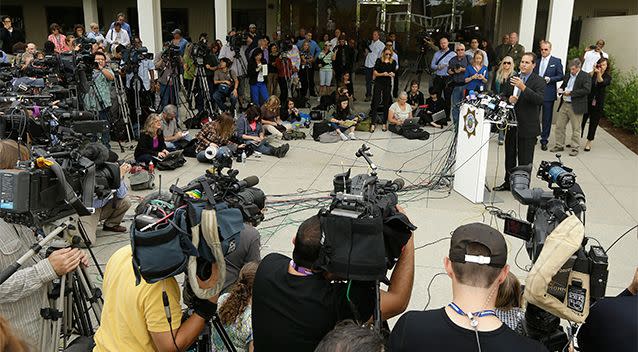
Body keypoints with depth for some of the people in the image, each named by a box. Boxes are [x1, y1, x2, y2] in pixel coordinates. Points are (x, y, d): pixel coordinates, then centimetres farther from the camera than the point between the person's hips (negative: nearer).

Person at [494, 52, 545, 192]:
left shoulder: (538, 81, -8)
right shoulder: (513, 79, 10)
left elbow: (540, 100, -23)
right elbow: (503, 96, 17)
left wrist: (523, 87, -32)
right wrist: (509, 99, -7)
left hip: (528, 127, -6)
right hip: (512, 124, 6)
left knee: (525, 160, 1)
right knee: (510, 156, 17)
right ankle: (508, 183, 31)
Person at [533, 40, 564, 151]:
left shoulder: (556, 61, 1)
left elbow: (560, 76, -1)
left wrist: (549, 79, -15)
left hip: (548, 93, -3)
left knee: (547, 118, 4)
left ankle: (544, 140, 12)